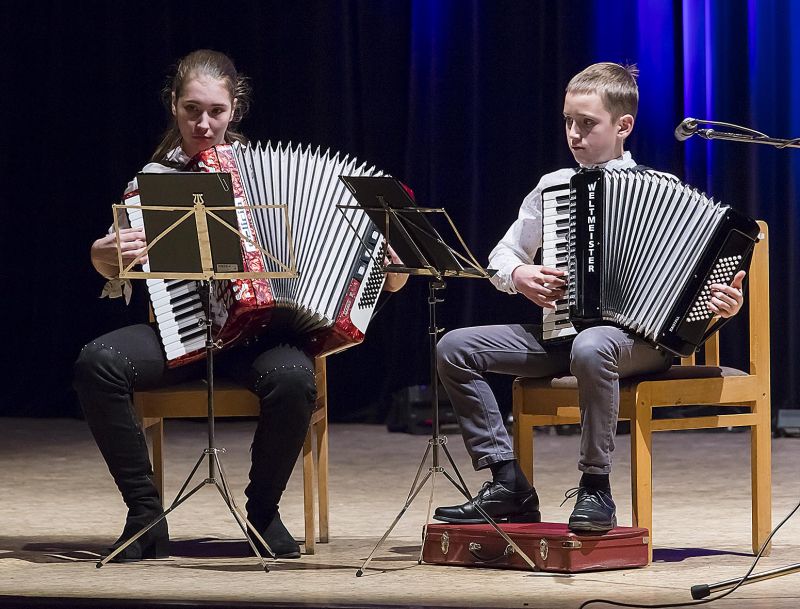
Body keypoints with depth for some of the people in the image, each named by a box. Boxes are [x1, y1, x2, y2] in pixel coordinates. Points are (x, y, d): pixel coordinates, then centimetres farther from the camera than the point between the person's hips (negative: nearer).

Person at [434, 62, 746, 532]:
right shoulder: (553, 186, 12)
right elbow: (501, 257, 20)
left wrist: (723, 304, -22)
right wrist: (519, 275, -3)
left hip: (638, 334, -6)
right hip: (560, 331, 6)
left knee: (591, 349, -41)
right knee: (455, 347, -11)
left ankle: (596, 489, -27)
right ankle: (508, 483, -11)